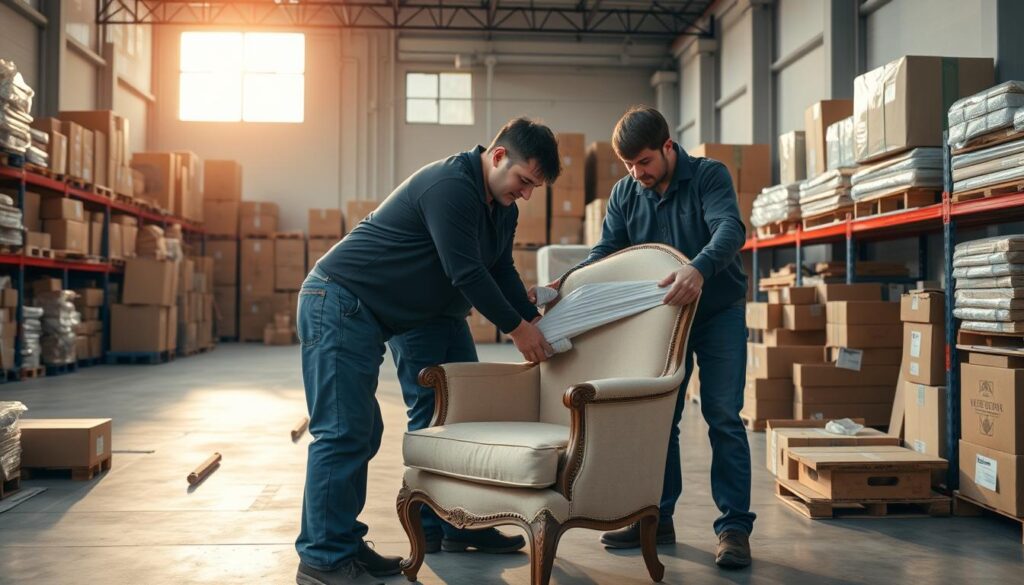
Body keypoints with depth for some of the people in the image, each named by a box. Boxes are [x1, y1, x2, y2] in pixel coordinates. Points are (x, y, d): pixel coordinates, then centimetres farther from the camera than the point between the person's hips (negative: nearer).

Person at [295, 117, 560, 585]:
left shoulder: (501, 204, 11)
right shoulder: (451, 186, -20)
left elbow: (501, 270, 16)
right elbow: (466, 272, -22)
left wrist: (534, 321, 3)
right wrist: (517, 328, -12)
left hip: (365, 317, 10)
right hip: (338, 304, -10)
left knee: (361, 432, 10)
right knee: (342, 433, -10)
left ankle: (344, 543, 18)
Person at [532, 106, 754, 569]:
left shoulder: (709, 175, -16)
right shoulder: (625, 193, -3)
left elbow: (730, 229, -32)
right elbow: (606, 252, -5)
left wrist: (698, 269, -53)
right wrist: (564, 284, -23)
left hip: (718, 311, -4)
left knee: (723, 417, -6)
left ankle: (734, 526, 0)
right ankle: (657, 518, 18)